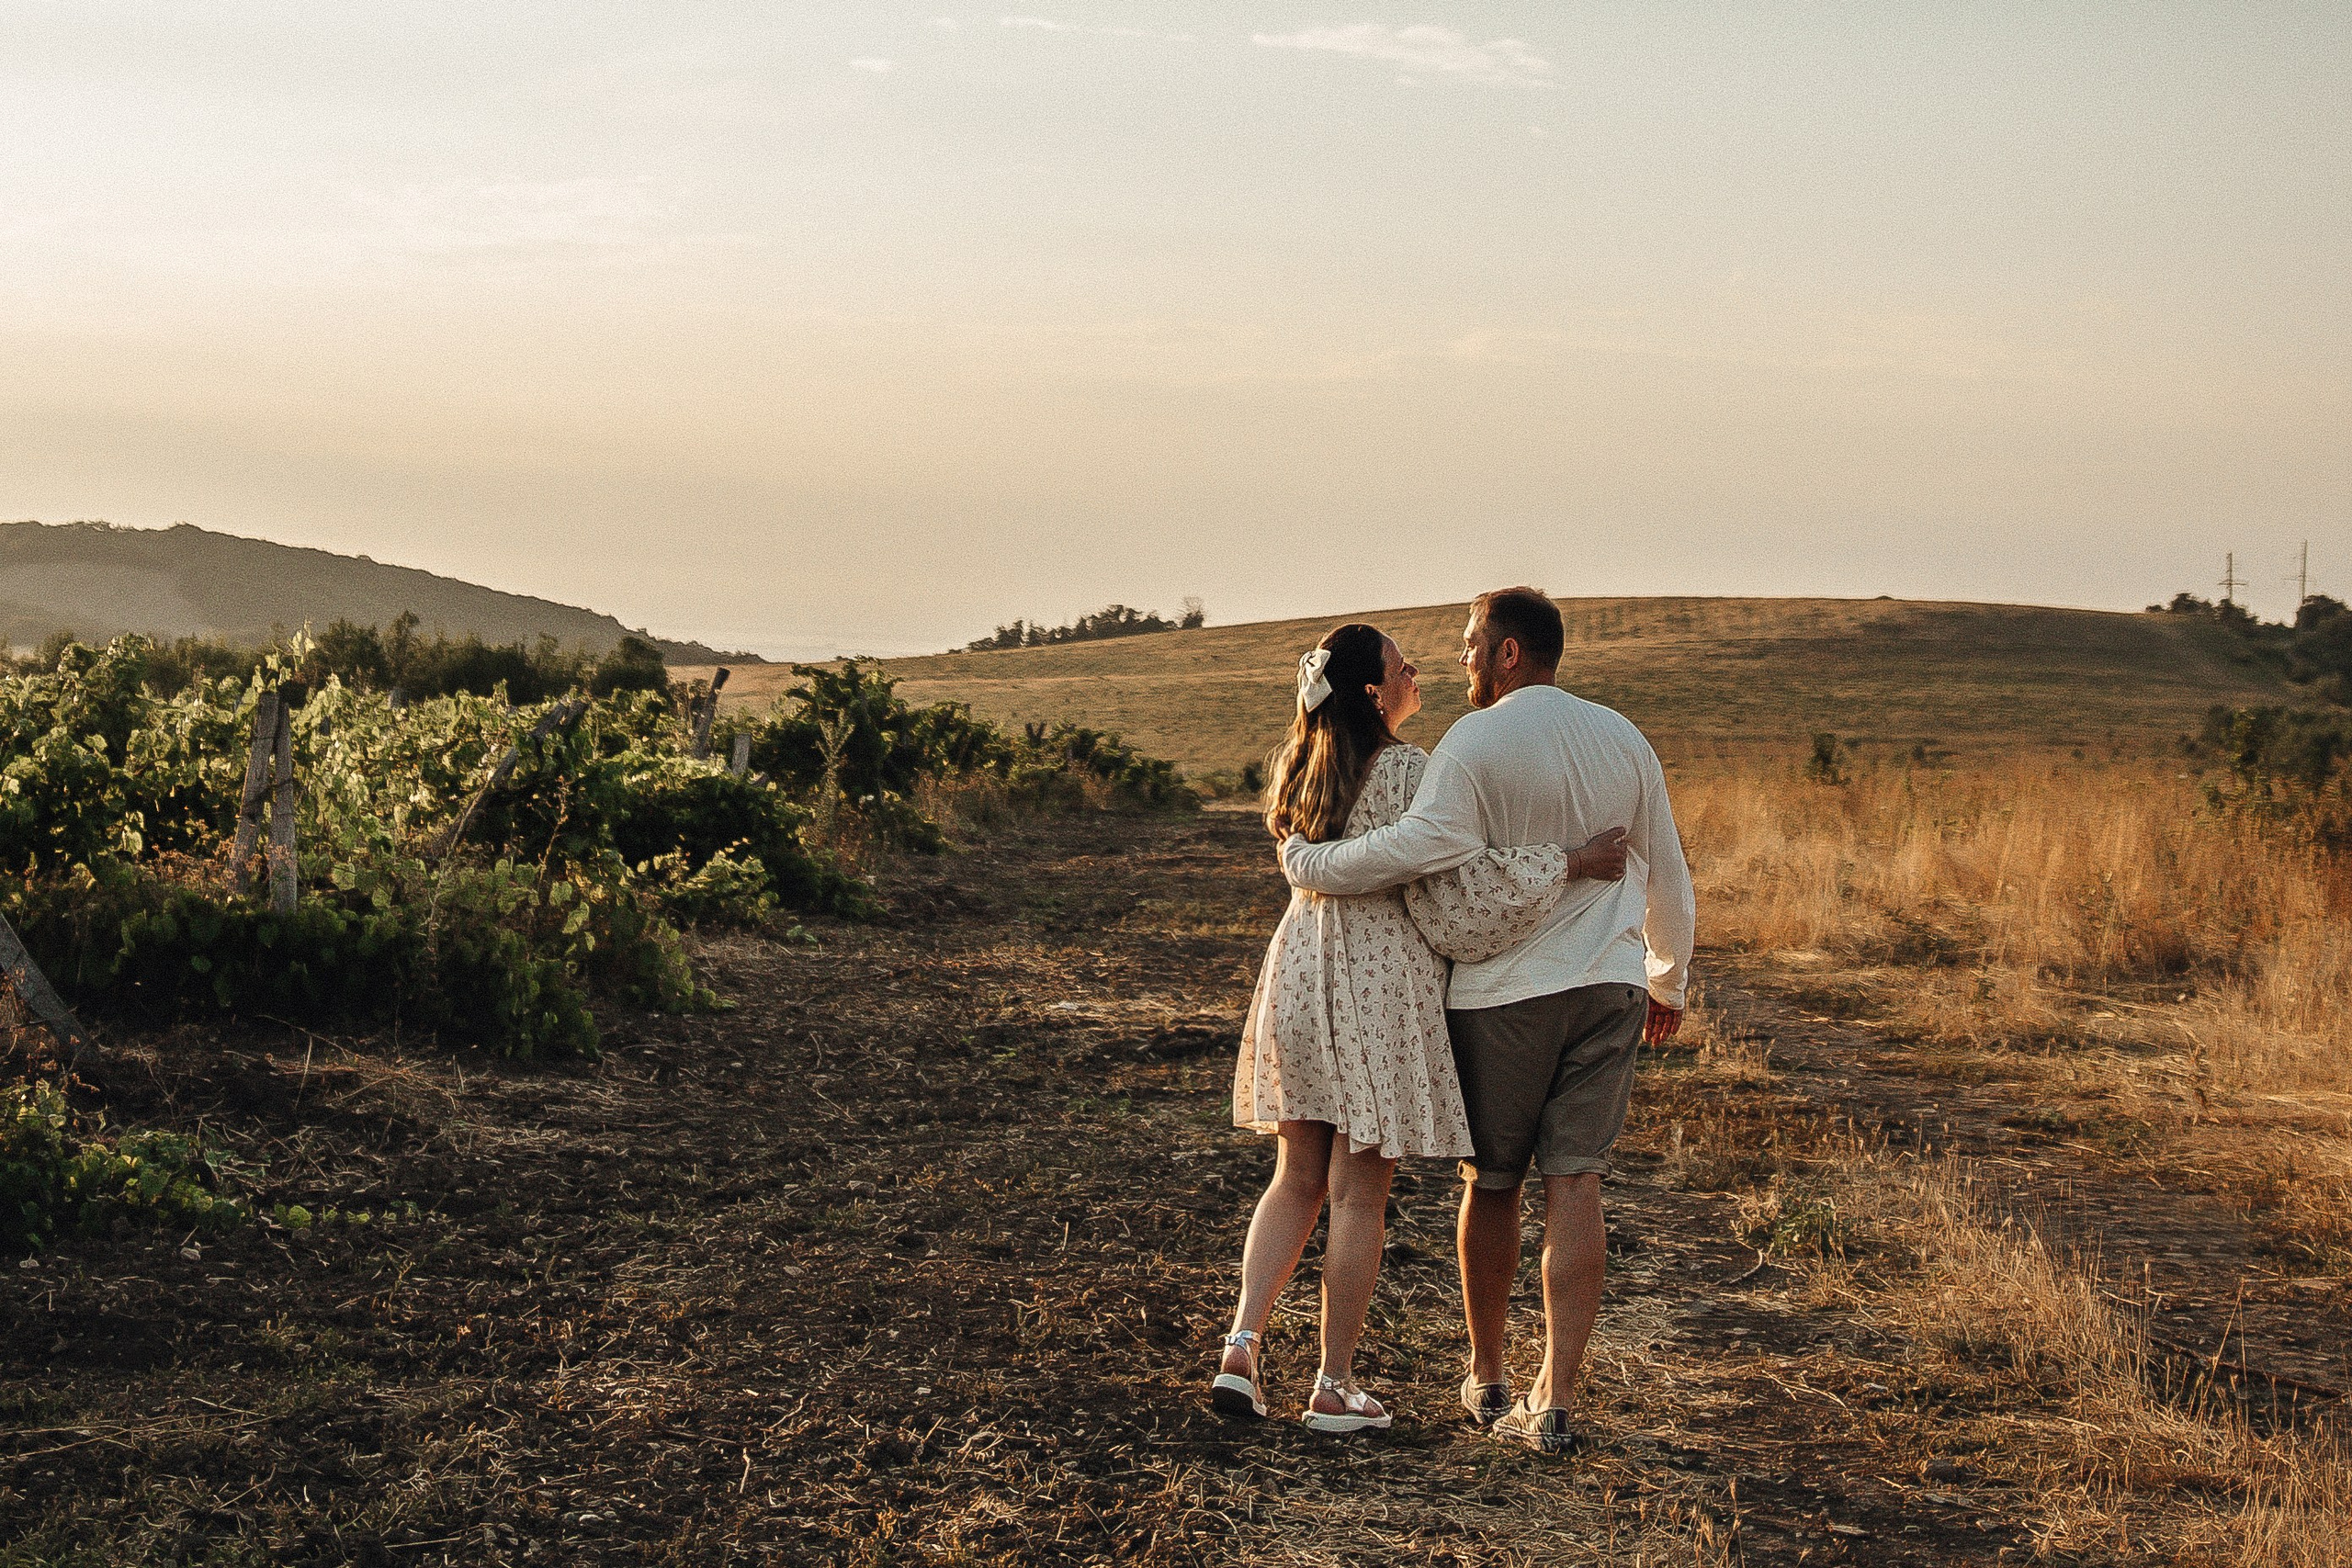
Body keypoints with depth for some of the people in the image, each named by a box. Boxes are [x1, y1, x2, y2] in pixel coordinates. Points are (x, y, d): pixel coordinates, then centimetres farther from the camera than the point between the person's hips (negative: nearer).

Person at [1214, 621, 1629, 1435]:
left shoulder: (1304, 768, 9)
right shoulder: (1406, 772, -14)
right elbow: (1452, 890, -17)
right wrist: (1569, 864, -12)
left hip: (1299, 973, 7)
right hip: (1379, 982, -6)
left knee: (1296, 1181, 15)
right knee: (1358, 1193, 2)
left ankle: (1240, 1349, 3)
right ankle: (1334, 1389, 7)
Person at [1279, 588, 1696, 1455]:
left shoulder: (1477, 742, -11)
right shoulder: (1624, 741, 8)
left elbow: (1420, 844, -24)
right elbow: (1666, 874, 15)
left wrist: (1309, 863, -12)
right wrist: (1669, 980, 28)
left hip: (1502, 993, -4)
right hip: (1608, 991, 4)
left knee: (1490, 1181, 13)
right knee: (1573, 1187, 1)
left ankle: (1486, 1379, 27)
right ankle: (1553, 1402, -3)